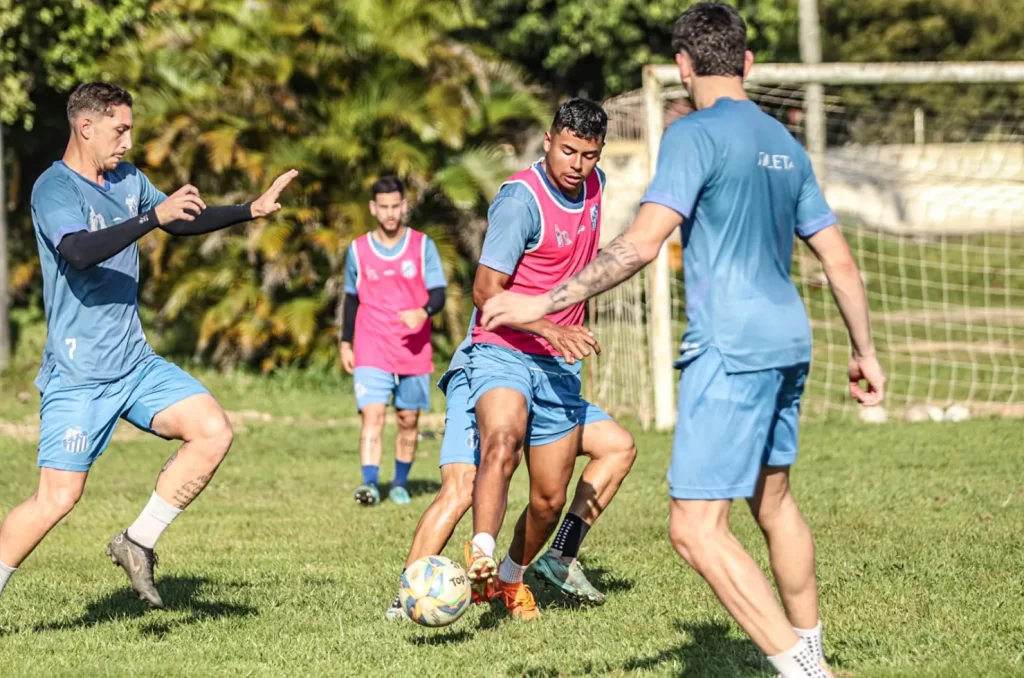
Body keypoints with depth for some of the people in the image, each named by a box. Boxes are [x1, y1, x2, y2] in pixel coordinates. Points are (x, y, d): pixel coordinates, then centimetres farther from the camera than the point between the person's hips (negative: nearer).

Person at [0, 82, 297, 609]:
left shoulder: (128, 181, 10)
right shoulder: (54, 188, -14)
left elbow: (182, 224, 26)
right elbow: (80, 250, -32)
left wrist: (252, 211, 17)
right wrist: (155, 215, -35)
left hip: (135, 362, 7)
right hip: (77, 375, -7)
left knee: (214, 432, -8)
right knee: (57, 498, -9)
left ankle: (137, 544, 3)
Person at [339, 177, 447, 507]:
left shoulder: (422, 245, 1)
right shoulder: (358, 250, 5)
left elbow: (438, 293, -3)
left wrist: (423, 312, -25)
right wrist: (345, 343, 14)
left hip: (414, 352, 0)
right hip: (371, 351, 0)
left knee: (409, 419, 7)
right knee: (372, 415, -15)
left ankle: (400, 484, 22)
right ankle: (369, 484, -22)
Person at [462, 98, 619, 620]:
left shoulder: (594, 186, 5)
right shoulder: (521, 199, -18)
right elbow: (485, 292, -21)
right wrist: (551, 329, -31)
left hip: (560, 365, 7)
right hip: (504, 353, -7)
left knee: (549, 497, 8)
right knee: (502, 441, -36)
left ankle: (511, 576, 32)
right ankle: (481, 556, -51)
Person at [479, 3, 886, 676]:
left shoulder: (697, 135, -11)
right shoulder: (785, 145, 14)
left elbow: (641, 245, -20)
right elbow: (839, 260, 17)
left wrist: (543, 303, -18)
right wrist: (865, 352, 26)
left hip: (730, 348, -9)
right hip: (788, 342, 9)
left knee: (696, 530, -10)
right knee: (773, 501, 25)